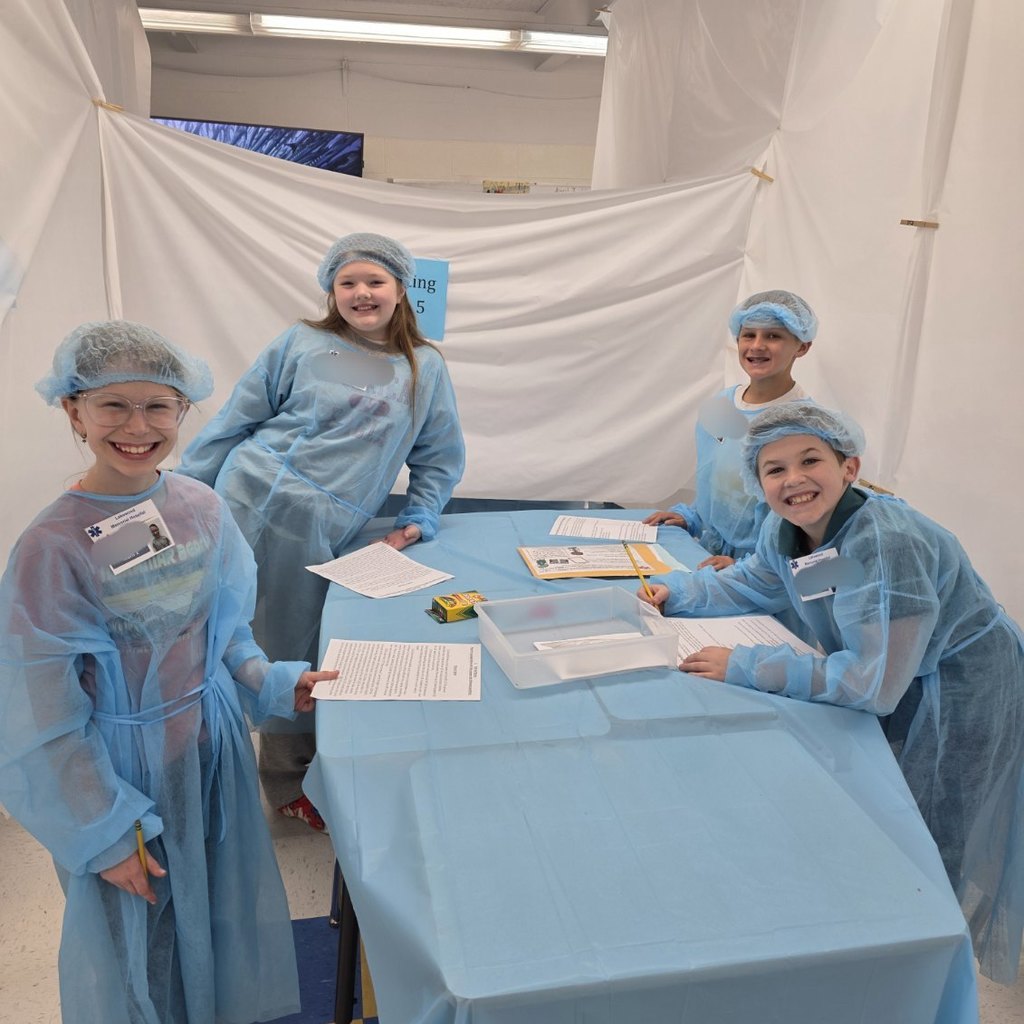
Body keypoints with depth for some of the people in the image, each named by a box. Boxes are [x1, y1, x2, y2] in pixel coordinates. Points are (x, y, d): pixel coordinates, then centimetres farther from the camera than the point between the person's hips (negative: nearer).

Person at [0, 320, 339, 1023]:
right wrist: (104, 832, -12)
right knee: (137, 926, 16)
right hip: (124, 767, -5)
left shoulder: (202, 508, -7)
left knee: (224, 902, 23)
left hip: (214, 741, 5)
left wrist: (276, 685, -4)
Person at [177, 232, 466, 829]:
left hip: (319, 533, 1)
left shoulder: (425, 368, 7)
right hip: (249, 500, -1)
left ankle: (291, 780, 31)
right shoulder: (301, 344, 3)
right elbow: (235, 421, 6)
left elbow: (441, 457, 15)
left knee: (296, 656, 10)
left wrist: (419, 520, 4)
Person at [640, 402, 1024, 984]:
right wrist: (676, 592, -6)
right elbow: (751, 587, 11)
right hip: (883, 681, 7)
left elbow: (873, 684, -36)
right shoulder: (786, 530, -10)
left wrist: (743, 667, -34)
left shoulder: (888, 544, -35)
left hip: (960, 696, -7)